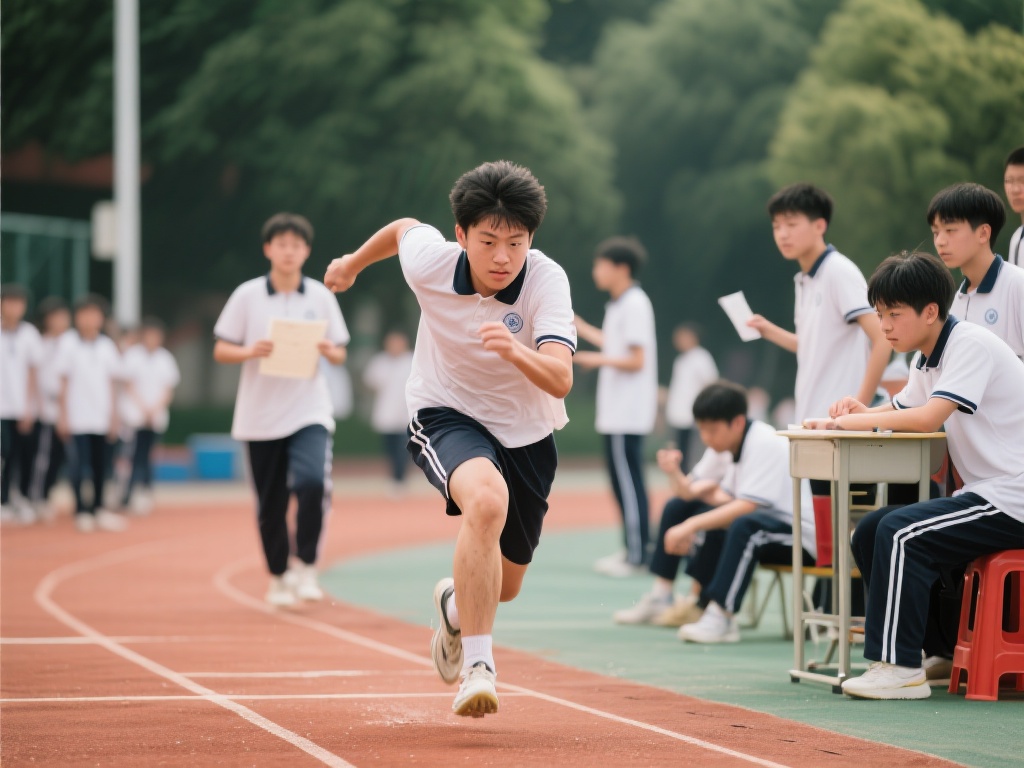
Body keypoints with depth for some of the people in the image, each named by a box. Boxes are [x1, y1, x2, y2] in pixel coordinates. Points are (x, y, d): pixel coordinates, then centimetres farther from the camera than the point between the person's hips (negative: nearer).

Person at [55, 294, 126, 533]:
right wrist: (63, 415, -3)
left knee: (101, 466, 6)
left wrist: (114, 416, 10)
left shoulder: (107, 346, 8)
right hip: (78, 417, -3)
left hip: (102, 418, 3)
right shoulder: (68, 343, -2)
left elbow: (112, 383, 13)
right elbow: (64, 381, 0)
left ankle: (98, 508, 17)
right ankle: (81, 511, 4)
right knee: (79, 465, -4)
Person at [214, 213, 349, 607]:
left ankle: (306, 567, -7)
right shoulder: (247, 295, 0)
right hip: (260, 416, 0)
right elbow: (220, 350, 2)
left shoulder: (321, 296, 4)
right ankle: (277, 577, 24)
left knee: (312, 483, -23)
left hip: (309, 411, 0)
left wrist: (328, 350, -13)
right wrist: (251, 351, -17)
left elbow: (339, 355, 9)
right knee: (270, 504, 5)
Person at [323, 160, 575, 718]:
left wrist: (514, 350, -58)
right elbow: (404, 227, 5)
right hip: (446, 416, -2)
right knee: (487, 500, -37)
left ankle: (454, 605, 54)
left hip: (526, 433, 2)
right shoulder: (430, 259, -20)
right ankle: (477, 666, -31)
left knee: (505, 584, 15)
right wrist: (352, 263, 23)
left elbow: (560, 381, -38)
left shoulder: (547, 280, -26)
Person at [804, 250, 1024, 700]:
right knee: (869, 533, 5)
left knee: (899, 532, -23)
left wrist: (847, 422, -19)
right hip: (981, 494, 10)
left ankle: (899, 667, -20)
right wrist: (860, 412, -2)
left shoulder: (972, 345, -16)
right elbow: (902, 411, 22)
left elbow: (929, 417, -26)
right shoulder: (930, 359, 13)